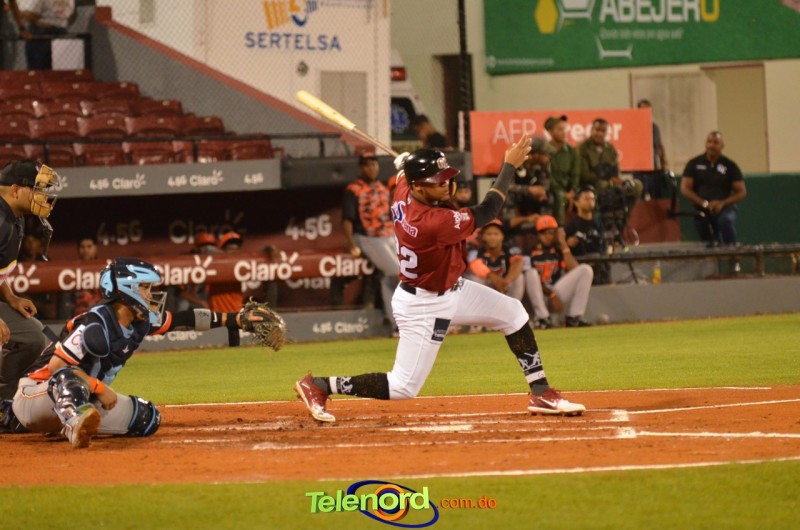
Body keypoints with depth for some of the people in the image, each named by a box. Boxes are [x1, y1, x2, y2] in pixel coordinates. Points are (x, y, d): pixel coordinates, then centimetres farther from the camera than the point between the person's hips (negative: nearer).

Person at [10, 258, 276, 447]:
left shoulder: (142, 321, 2)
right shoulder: (97, 324, -25)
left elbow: (183, 319, 10)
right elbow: (56, 367, -28)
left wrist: (232, 319, 6)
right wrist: (100, 389, -26)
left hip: (85, 399, 9)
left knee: (147, 418, 1)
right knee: (69, 376, -43)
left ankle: (74, 421, 0)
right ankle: (76, 427, -70)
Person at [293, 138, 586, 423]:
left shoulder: (403, 193, -11)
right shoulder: (432, 222, -36)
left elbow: (404, 169, 16)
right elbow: (485, 213, -25)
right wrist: (509, 166, -18)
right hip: (422, 307, -10)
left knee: (513, 314, 10)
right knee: (404, 388, -2)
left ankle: (540, 393, 17)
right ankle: (318, 386, 8)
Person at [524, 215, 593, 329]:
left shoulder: (559, 250, 10)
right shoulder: (531, 251, -3)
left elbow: (574, 270, -6)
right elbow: (534, 280, -9)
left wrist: (563, 244, -6)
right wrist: (551, 295, -19)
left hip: (558, 292, 4)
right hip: (539, 296, -4)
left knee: (586, 269, -10)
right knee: (531, 272, -34)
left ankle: (574, 317, -18)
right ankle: (543, 318, -28)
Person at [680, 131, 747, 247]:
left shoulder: (730, 165, 1)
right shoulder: (694, 164, 5)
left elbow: (742, 192, 1)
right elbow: (685, 189, -2)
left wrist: (722, 203, -15)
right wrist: (704, 203, -14)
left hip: (724, 208, -3)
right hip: (702, 211, 3)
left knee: (726, 220, -35)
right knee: (708, 246, 0)